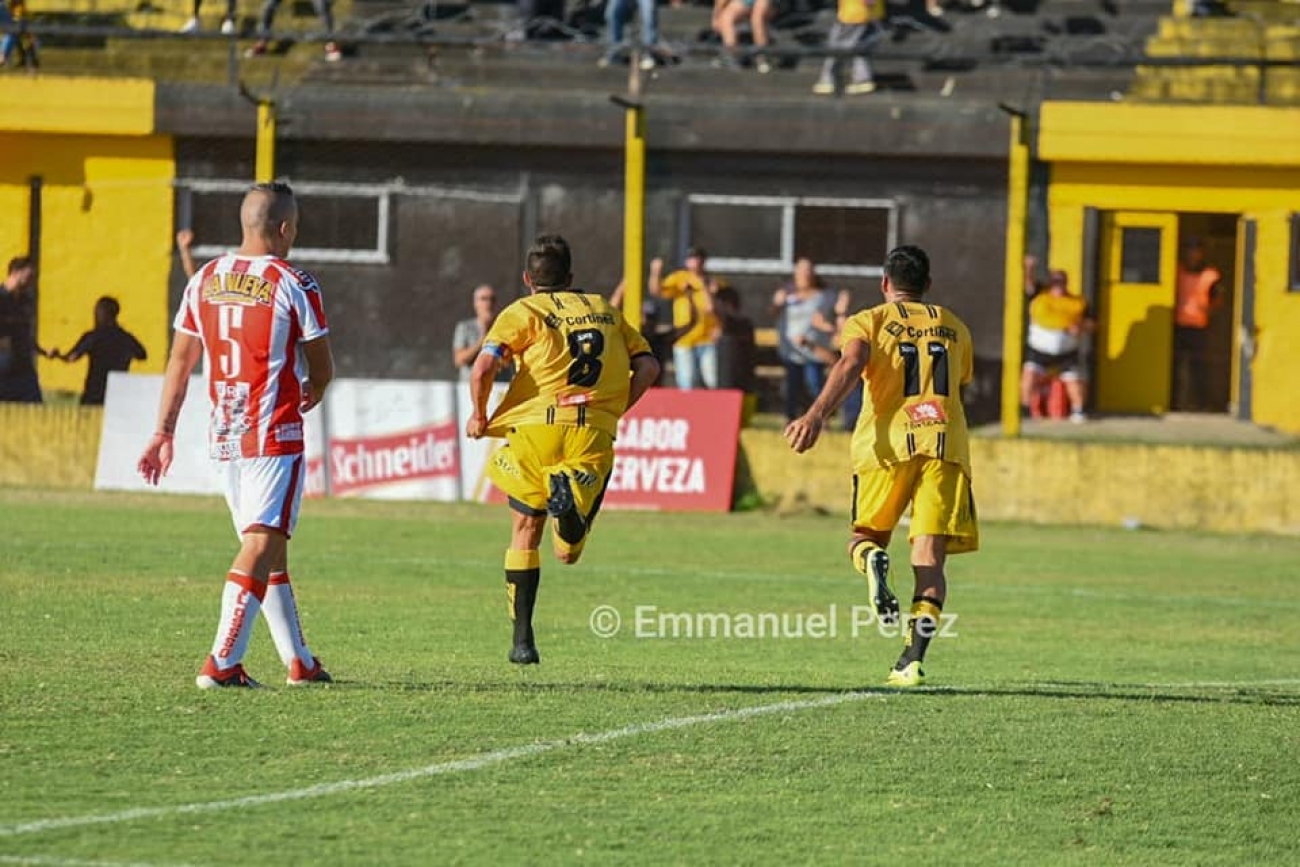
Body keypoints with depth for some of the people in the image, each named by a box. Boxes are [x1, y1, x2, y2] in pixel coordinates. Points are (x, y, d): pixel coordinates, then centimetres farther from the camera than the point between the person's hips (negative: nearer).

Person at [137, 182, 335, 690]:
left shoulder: (204, 281, 7)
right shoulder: (294, 285, -9)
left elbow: (180, 362, 10)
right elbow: (321, 370, -2)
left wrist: (164, 432, 15)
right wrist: (310, 397, 21)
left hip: (224, 436, 6)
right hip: (275, 435, -6)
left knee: (269, 549, 15)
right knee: (262, 545, -7)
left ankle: (299, 661, 20)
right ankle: (222, 663, -17)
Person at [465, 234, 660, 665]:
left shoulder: (523, 312, 7)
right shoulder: (606, 311, 20)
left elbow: (484, 366, -9)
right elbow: (647, 366, 12)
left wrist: (478, 416, 5)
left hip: (536, 428, -2)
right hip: (595, 435, 2)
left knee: (525, 532, 16)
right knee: (567, 552, 3)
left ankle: (523, 638, 11)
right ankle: (571, 496, -31)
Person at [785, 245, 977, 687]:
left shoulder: (869, 321, 9)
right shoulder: (953, 327, 21)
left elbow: (850, 364, -10)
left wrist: (817, 415, -22)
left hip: (889, 442, -2)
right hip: (945, 440, 2)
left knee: (866, 535, 14)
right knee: (929, 559, 0)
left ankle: (872, 558, -24)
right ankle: (913, 659, -17)